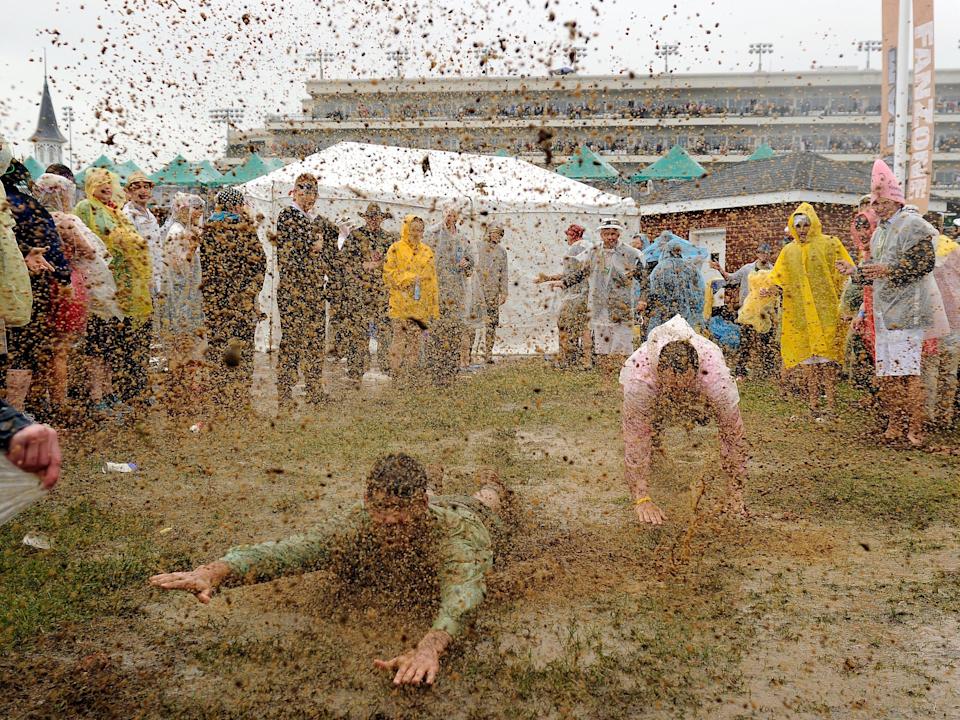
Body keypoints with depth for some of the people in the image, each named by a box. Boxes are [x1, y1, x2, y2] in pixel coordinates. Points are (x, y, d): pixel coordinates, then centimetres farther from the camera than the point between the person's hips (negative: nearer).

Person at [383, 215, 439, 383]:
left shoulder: (427, 251, 15)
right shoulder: (395, 249, 2)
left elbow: (432, 279, 16)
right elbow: (388, 273, -3)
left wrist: (434, 308, 12)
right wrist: (408, 279, -14)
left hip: (420, 304, 4)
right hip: (400, 303, -4)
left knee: (416, 339, 3)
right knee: (400, 338, -6)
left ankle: (411, 374, 9)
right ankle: (397, 374, 0)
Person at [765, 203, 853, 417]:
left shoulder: (830, 244, 4)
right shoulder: (788, 251, 14)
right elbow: (779, 279, 13)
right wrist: (771, 289, -8)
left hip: (826, 312, -3)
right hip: (800, 315, 3)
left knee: (827, 357, -6)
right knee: (807, 358, 2)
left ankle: (830, 403, -3)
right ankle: (813, 404, 6)